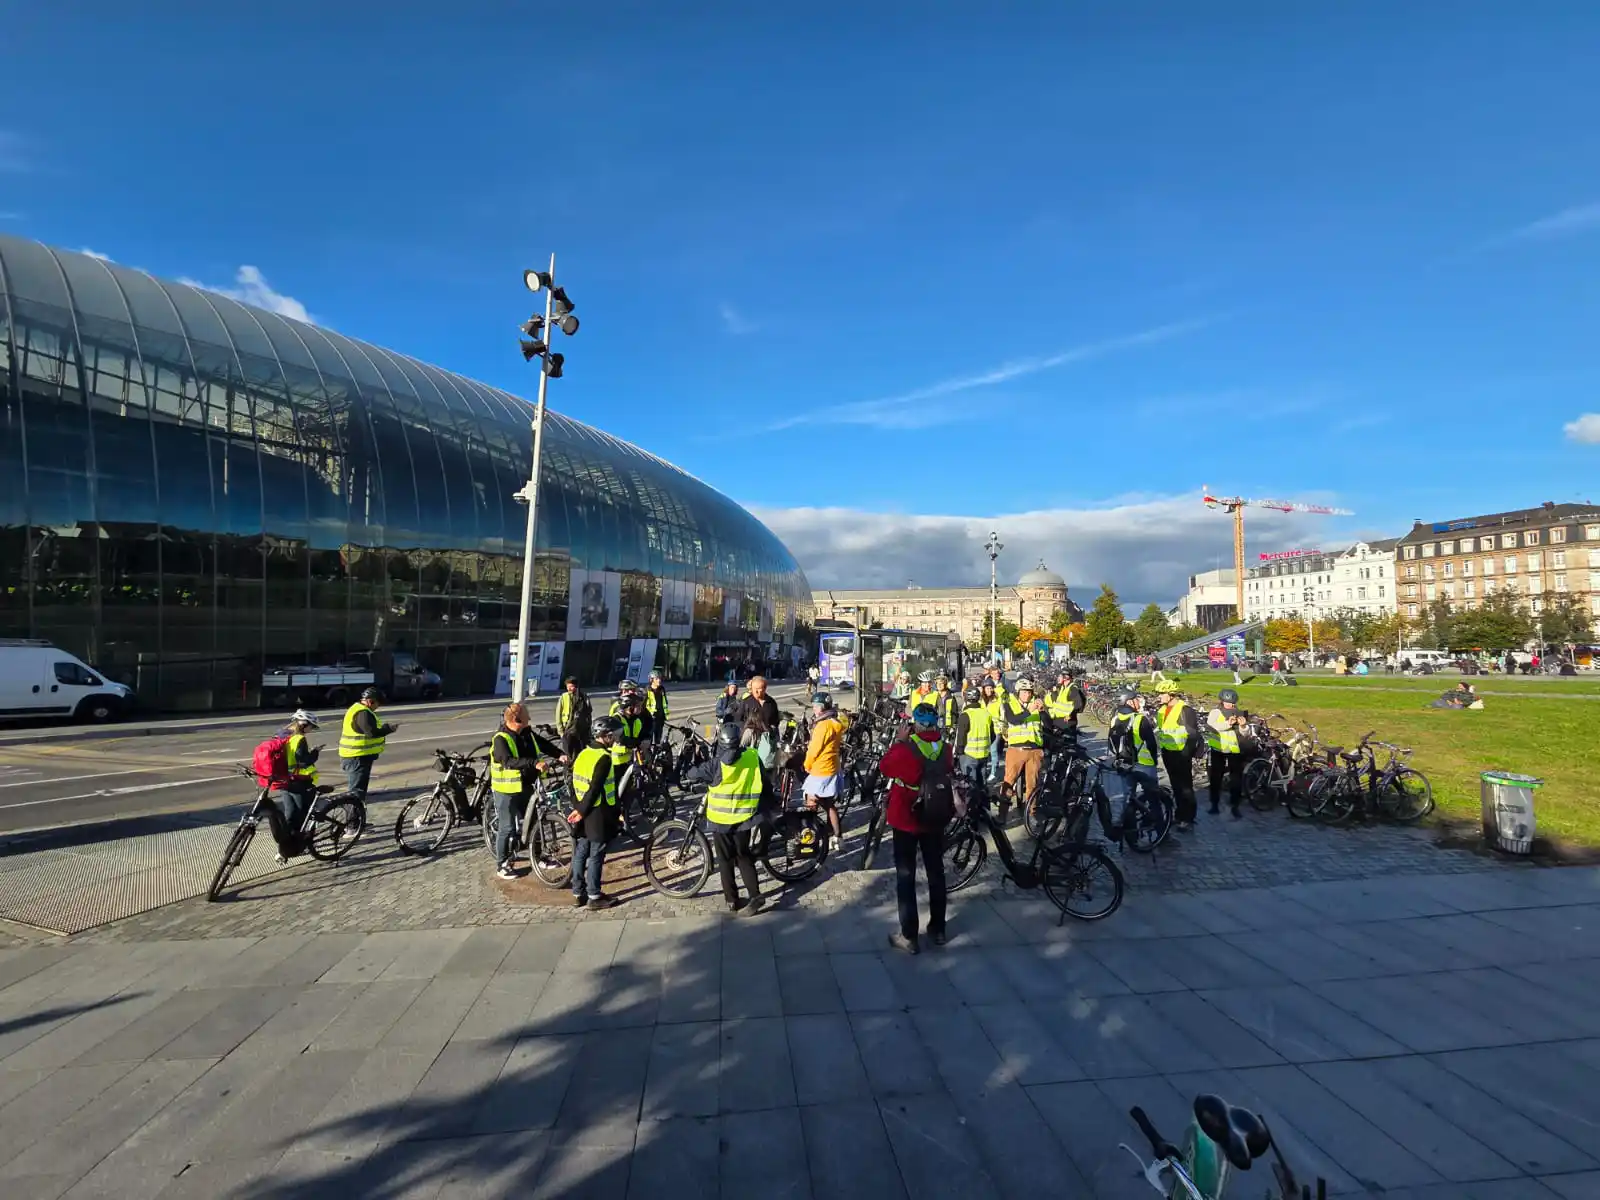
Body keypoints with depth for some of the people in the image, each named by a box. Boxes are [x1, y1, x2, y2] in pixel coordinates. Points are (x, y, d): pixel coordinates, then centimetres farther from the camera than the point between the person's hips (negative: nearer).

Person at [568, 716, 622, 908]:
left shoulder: (582, 754, 7)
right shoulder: (604, 758, -19)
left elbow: (575, 785, 10)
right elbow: (595, 789, -22)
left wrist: (577, 809, 11)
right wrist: (582, 812, -14)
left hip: (583, 815, 8)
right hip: (598, 815, -8)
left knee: (580, 854, 14)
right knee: (595, 857, 2)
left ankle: (578, 894, 22)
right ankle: (594, 896, 10)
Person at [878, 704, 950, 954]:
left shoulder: (905, 748, -21)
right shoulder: (945, 749, -5)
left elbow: (885, 768, -6)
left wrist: (899, 741, -2)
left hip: (905, 819, -5)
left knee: (906, 876, 4)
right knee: (936, 872, 16)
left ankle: (909, 936, 8)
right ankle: (938, 929, 28)